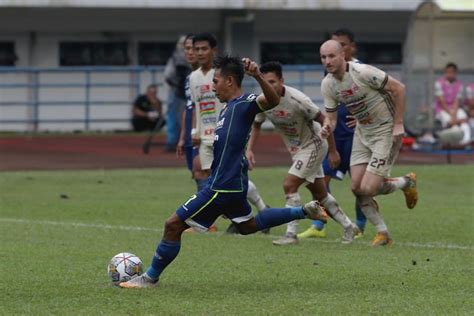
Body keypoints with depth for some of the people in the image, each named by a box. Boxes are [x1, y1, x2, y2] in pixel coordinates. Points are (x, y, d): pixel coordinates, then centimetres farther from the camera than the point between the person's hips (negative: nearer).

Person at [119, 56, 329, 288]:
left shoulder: (243, 104, -15)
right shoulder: (228, 108, 13)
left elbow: (272, 100, -35)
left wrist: (258, 76, -49)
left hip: (222, 187, -10)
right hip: (233, 183, 10)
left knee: (173, 225, -6)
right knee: (248, 226, 30)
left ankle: (150, 278, 3)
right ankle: (304, 211, 29)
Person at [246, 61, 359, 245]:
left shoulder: (297, 100, -30)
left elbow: (323, 120, -21)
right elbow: (256, 125, 9)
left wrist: (333, 151, -16)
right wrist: (250, 149, -4)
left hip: (313, 145, -7)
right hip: (296, 150, 7)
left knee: (289, 185, -19)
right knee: (320, 194, 15)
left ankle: (291, 234, -12)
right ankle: (348, 227, 30)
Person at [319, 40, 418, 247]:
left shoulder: (363, 73, -24)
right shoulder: (327, 85, -3)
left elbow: (398, 88, -17)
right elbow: (332, 116, 5)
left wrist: (398, 124, -17)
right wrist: (327, 128, -20)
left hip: (386, 131, -7)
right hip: (362, 131, 7)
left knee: (368, 189, -14)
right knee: (357, 188, -3)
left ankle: (407, 182, 15)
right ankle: (382, 233, 14)